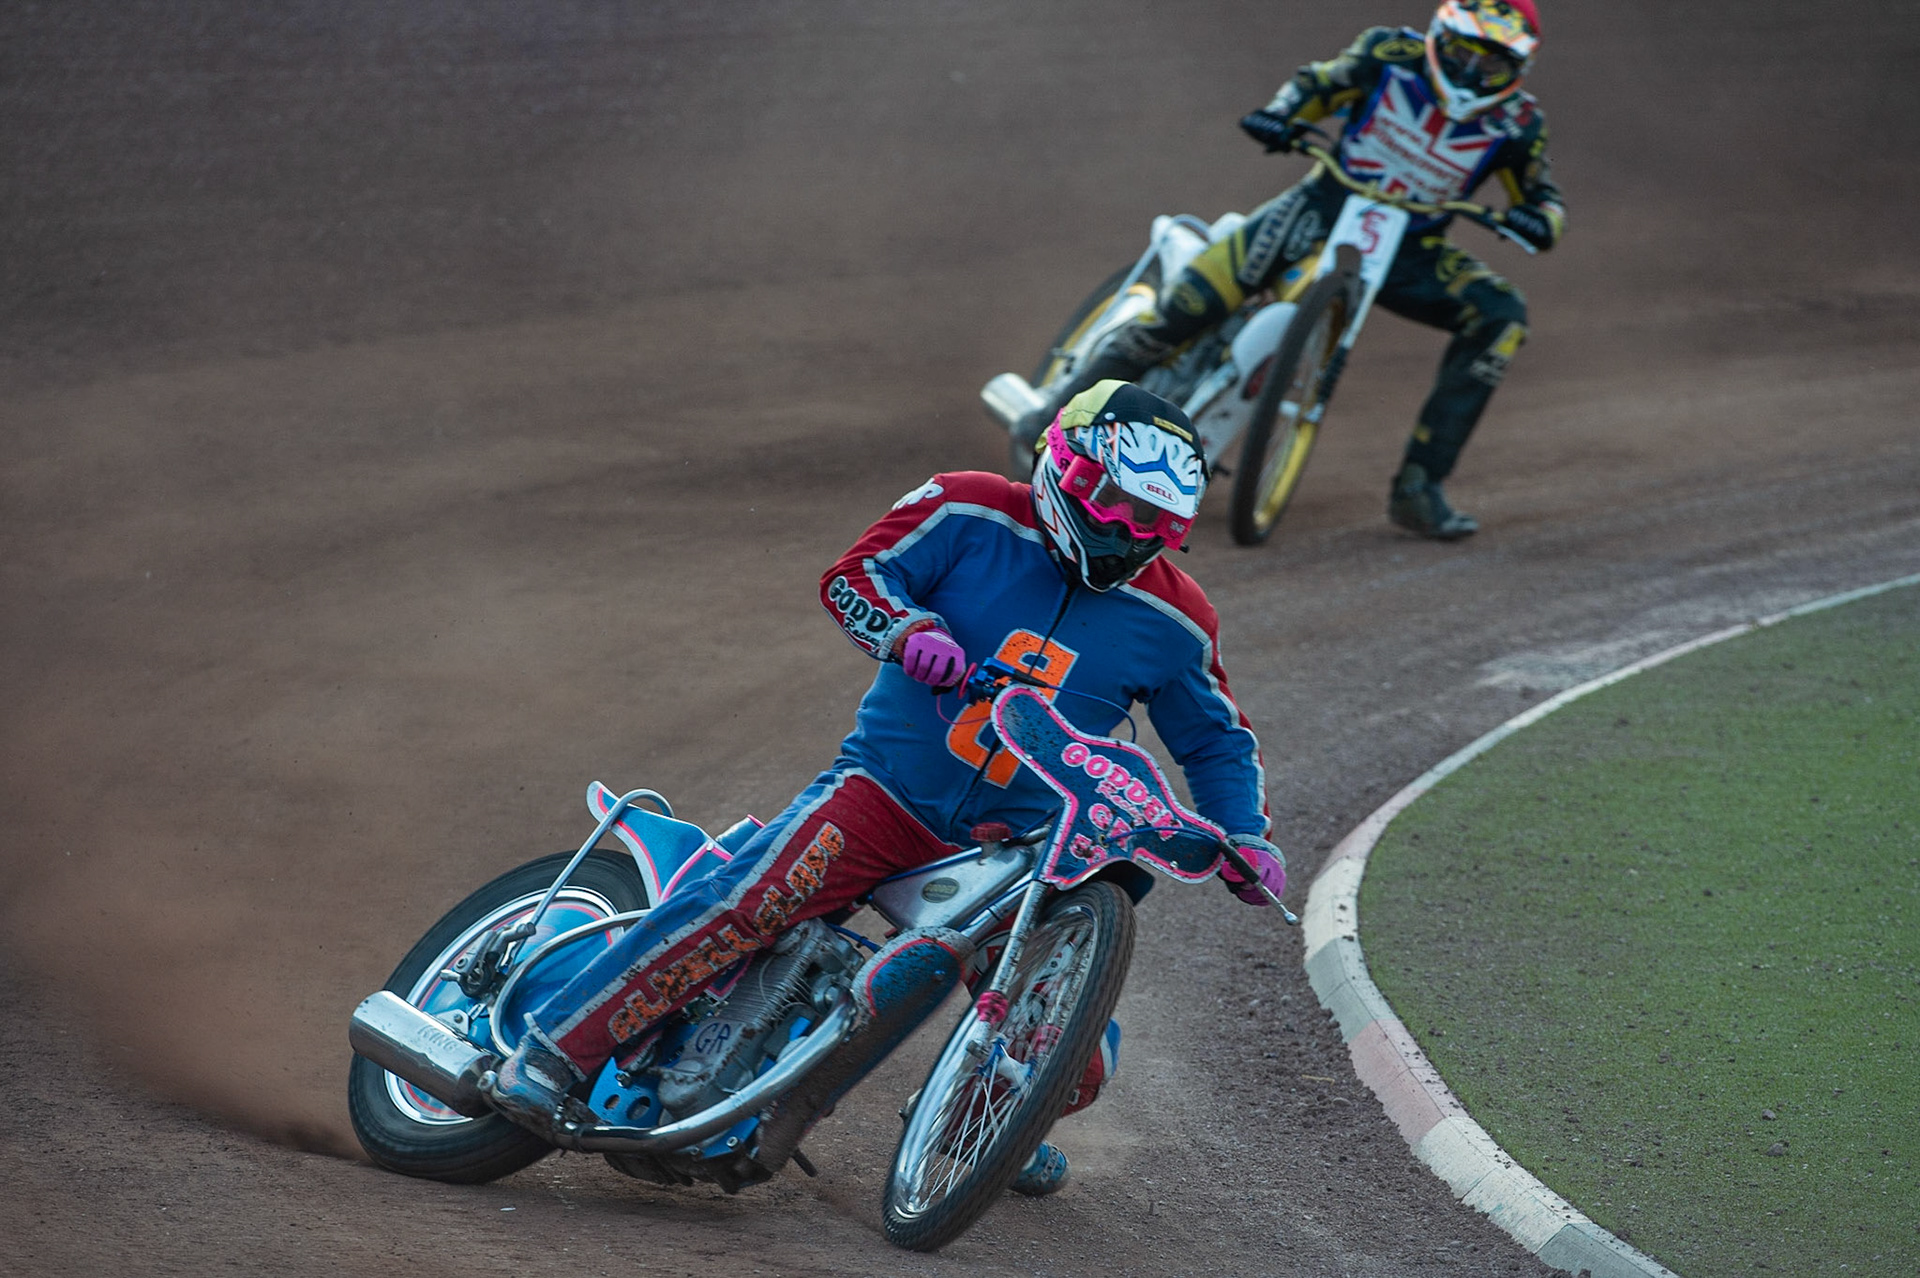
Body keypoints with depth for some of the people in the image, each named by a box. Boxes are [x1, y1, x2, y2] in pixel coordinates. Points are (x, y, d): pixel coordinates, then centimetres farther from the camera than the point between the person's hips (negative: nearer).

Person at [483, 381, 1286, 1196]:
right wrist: (907, 632, -27)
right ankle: (555, 1049, -21)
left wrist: (1246, 839, -2)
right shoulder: (971, 514, -4)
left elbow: (1216, 739, 13)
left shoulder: (1174, 622, 3)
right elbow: (856, 574, -6)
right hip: (886, 789, -3)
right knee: (743, 904, -27)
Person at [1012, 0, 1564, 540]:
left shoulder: (1516, 123, -7)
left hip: (1406, 250, 2)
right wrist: (1281, 114, -18)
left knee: (1500, 317, -21)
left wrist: (1538, 221, -24)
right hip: (1323, 210, -2)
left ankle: (1418, 486, -18)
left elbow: (1545, 200, 1)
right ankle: (1058, 409, -2)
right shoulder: (1391, 56, -9)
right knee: (1189, 303, -19)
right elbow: (1316, 85, 5)